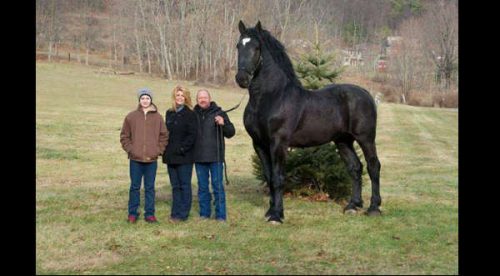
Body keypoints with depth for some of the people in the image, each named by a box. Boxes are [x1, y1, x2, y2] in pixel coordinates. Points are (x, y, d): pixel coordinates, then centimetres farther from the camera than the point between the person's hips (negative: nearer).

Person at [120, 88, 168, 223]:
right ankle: (132, 213, 15)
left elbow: (164, 136, 7)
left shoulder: (158, 117, 3)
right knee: (135, 187, 6)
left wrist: (158, 151, -2)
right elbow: (124, 136, 7)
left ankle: (149, 213, 14)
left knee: (150, 187, 7)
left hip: (151, 159, 0)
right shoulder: (131, 116, 2)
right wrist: (130, 150, -3)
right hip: (135, 159, 0)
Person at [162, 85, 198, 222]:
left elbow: (192, 135, -11)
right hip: (171, 156, 6)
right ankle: (176, 213, 16)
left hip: (185, 156, -6)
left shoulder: (190, 114, -5)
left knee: (184, 185, 0)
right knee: (175, 185, 10)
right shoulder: (169, 113, 13)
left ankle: (182, 214, 4)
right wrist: (165, 149, 4)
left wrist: (182, 148, -16)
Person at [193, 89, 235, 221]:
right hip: (199, 157, 3)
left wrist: (223, 124, -18)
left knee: (217, 185, 0)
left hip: (215, 157, -3)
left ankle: (221, 215, 5)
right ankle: (204, 213, 21)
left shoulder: (219, 113, 0)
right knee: (202, 186, 11)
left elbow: (230, 133, -1)